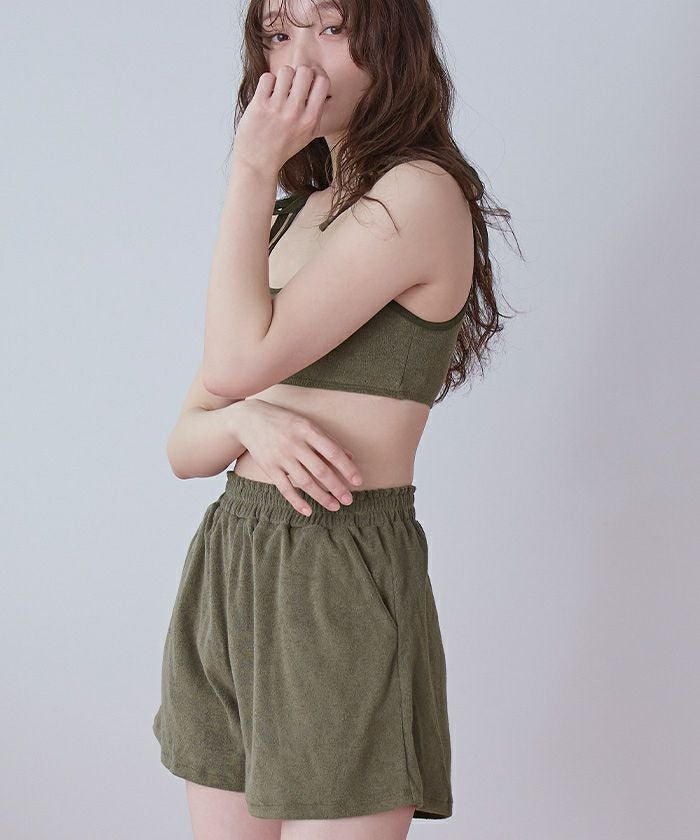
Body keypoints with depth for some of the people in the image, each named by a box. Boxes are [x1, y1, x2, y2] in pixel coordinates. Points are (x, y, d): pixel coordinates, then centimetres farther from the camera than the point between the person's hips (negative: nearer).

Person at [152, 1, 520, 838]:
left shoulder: (420, 193, -8)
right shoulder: (292, 215, 16)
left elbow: (234, 362, -18)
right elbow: (184, 444, 12)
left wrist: (253, 169, -9)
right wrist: (251, 422, -11)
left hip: (341, 579, -7)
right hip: (224, 569, 7)